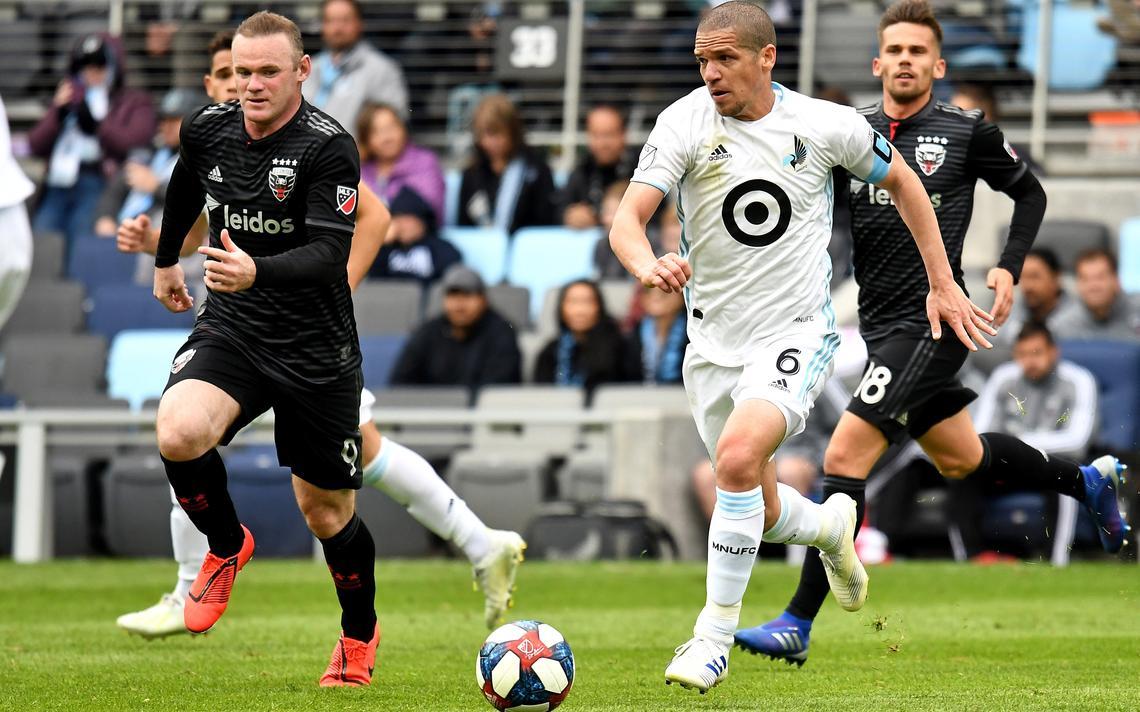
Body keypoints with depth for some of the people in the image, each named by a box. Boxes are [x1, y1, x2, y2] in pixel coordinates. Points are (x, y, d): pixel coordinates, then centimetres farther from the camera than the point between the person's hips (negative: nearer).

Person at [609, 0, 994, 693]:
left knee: (739, 455, -29)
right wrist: (647, 265, -42)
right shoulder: (685, 123, -10)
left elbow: (901, 179, 10)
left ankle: (715, 634, -17)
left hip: (796, 332, -3)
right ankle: (831, 524, 48)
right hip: (714, 342, 3)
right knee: (762, 515, 11)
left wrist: (943, 285, 10)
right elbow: (627, 220, -19)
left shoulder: (826, 125, -8)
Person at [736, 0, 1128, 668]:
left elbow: (1030, 194, 9)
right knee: (961, 460, 21)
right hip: (882, 328, 6)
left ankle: (798, 624, -13)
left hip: (933, 323, -6)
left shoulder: (967, 131, -5)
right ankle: (1089, 481, 47)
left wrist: (1009, 268, -4)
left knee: (846, 456, -15)